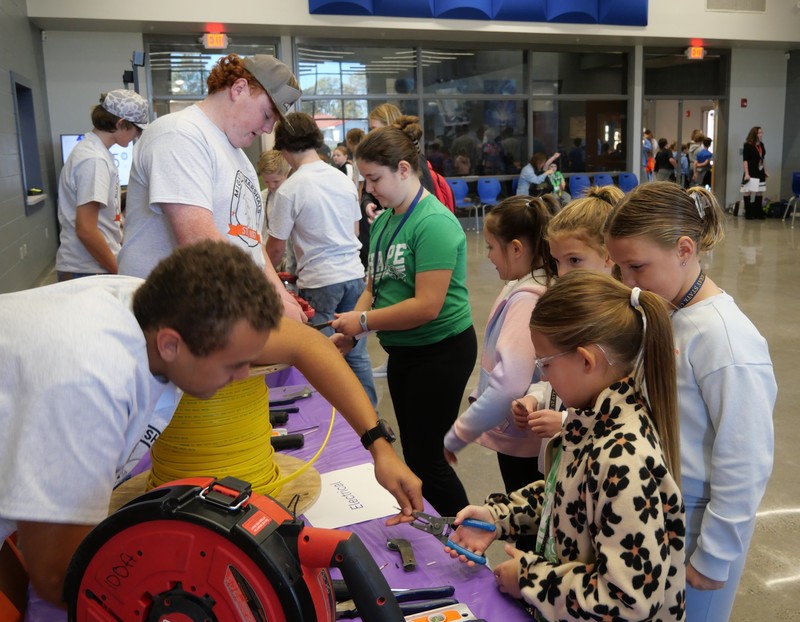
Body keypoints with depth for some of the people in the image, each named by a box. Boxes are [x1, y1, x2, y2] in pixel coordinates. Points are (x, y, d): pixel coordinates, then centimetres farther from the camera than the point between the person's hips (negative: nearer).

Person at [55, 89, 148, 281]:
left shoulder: (92, 148, 11)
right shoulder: (95, 160, -19)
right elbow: (86, 230, -22)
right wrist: (119, 272, -15)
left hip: (94, 265, 9)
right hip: (88, 271, -9)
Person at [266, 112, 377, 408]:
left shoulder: (289, 190, -10)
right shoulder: (344, 180, 7)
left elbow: (275, 248, -3)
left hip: (319, 282, -6)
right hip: (354, 274, 6)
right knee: (356, 354, 13)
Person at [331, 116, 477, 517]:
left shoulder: (434, 223, -20)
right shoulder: (384, 221, 6)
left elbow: (427, 306, -25)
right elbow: (375, 286, 10)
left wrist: (364, 321, -17)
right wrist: (348, 331, -4)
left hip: (441, 351, -8)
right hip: (402, 350, 9)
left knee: (426, 455, 1)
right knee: (413, 451, 17)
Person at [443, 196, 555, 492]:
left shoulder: (526, 300, -26)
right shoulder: (523, 289, 1)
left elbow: (508, 387, -33)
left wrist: (455, 436, -23)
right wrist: (477, 398, 11)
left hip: (520, 442, -8)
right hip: (519, 436, 8)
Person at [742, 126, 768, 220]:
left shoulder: (761, 145, 11)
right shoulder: (748, 145, -9)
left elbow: (762, 159, 19)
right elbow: (745, 160, -13)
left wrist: (765, 171, 17)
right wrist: (746, 173, -19)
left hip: (760, 172, 7)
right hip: (751, 173, -7)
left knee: (759, 192, 7)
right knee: (748, 192, -1)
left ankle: (758, 213, 12)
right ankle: (748, 213, 4)